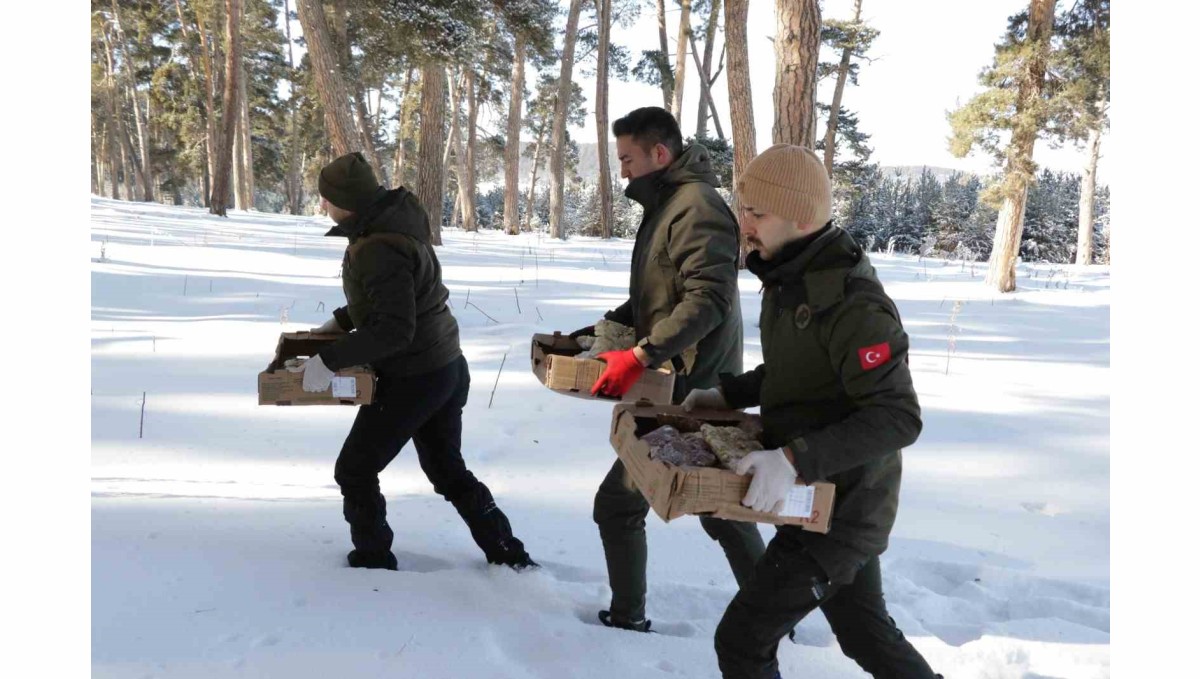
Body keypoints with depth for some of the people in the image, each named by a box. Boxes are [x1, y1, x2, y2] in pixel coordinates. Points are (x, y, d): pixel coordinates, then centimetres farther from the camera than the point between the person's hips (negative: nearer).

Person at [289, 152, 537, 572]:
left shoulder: (380, 250, -26)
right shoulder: (394, 218, 3)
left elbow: (395, 330, -29)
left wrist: (331, 360, -27)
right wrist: (341, 321, 15)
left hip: (412, 379, -10)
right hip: (448, 368, 10)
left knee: (355, 470, 7)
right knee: (448, 469, 21)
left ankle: (373, 560, 21)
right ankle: (509, 556, 25)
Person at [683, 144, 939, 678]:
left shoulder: (851, 302, -27)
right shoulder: (788, 279, 3)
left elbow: (898, 418, -29)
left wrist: (795, 459, -37)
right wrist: (727, 394, 7)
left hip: (840, 507, -9)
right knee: (863, 629, 24)